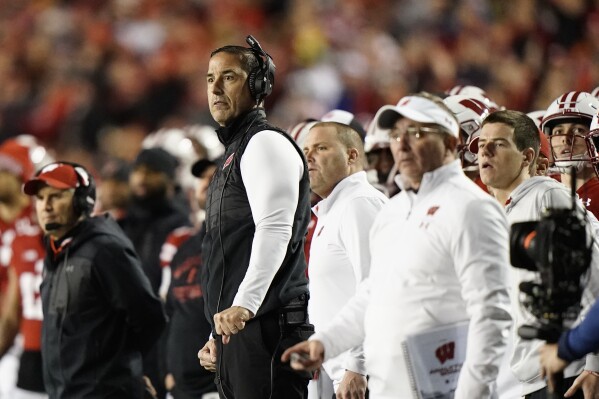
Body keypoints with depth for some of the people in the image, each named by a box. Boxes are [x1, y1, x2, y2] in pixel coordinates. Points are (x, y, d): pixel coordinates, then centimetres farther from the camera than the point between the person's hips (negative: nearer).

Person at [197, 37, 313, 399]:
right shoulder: (234, 153, 26)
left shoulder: (267, 143, -6)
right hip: (237, 331, 10)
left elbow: (274, 231, -20)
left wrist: (244, 304, -31)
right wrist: (219, 337, 26)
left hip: (267, 328, -10)